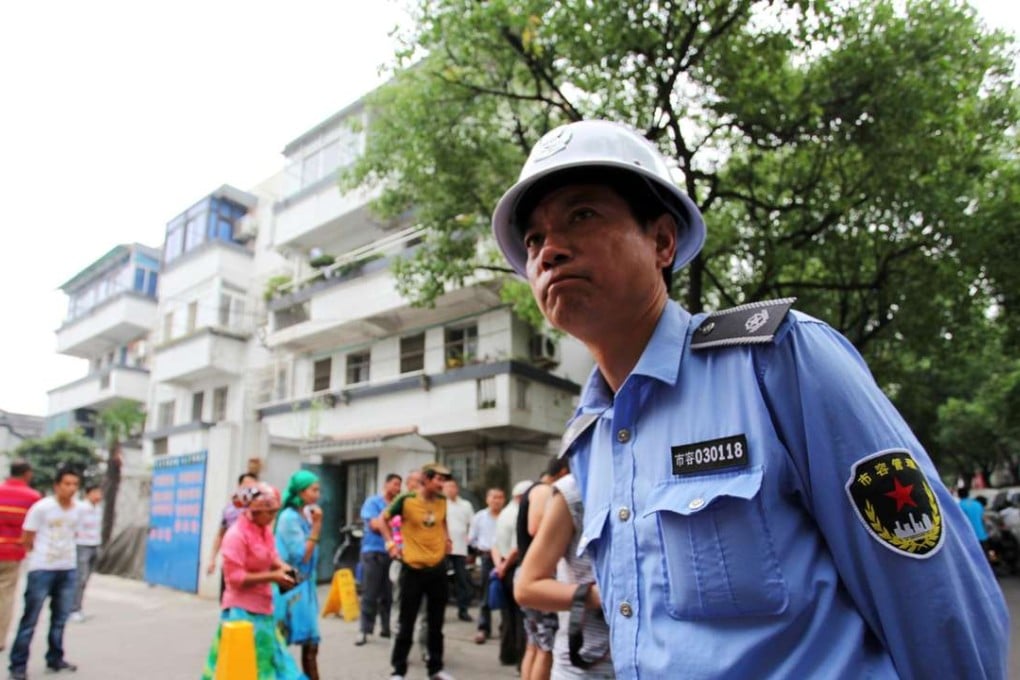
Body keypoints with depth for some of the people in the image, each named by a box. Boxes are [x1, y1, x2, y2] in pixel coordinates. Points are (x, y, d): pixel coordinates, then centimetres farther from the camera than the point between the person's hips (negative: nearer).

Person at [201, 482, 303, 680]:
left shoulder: (265, 529, 3)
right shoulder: (236, 535, -20)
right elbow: (235, 577, -21)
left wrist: (283, 567, -6)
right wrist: (272, 577, -22)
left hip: (262, 607, 8)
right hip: (242, 609, -8)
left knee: (267, 660, 14)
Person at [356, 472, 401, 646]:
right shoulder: (372, 502, -1)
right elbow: (375, 525, -12)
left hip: (392, 552, 4)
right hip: (374, 552, -4)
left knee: (388, 594, 7)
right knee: (370, 594, 0)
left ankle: (386, 627, 17)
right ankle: (365, 630, 6)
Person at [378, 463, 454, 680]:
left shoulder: (442, 501, 1)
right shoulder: (406, 500, -14)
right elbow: (383, 519, 1)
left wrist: (446, 539, 7)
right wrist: (390, 542, -7)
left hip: (438, 567, 4)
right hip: (413, 568, -4)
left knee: (436, 623, 14)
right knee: (407, 623, 6)